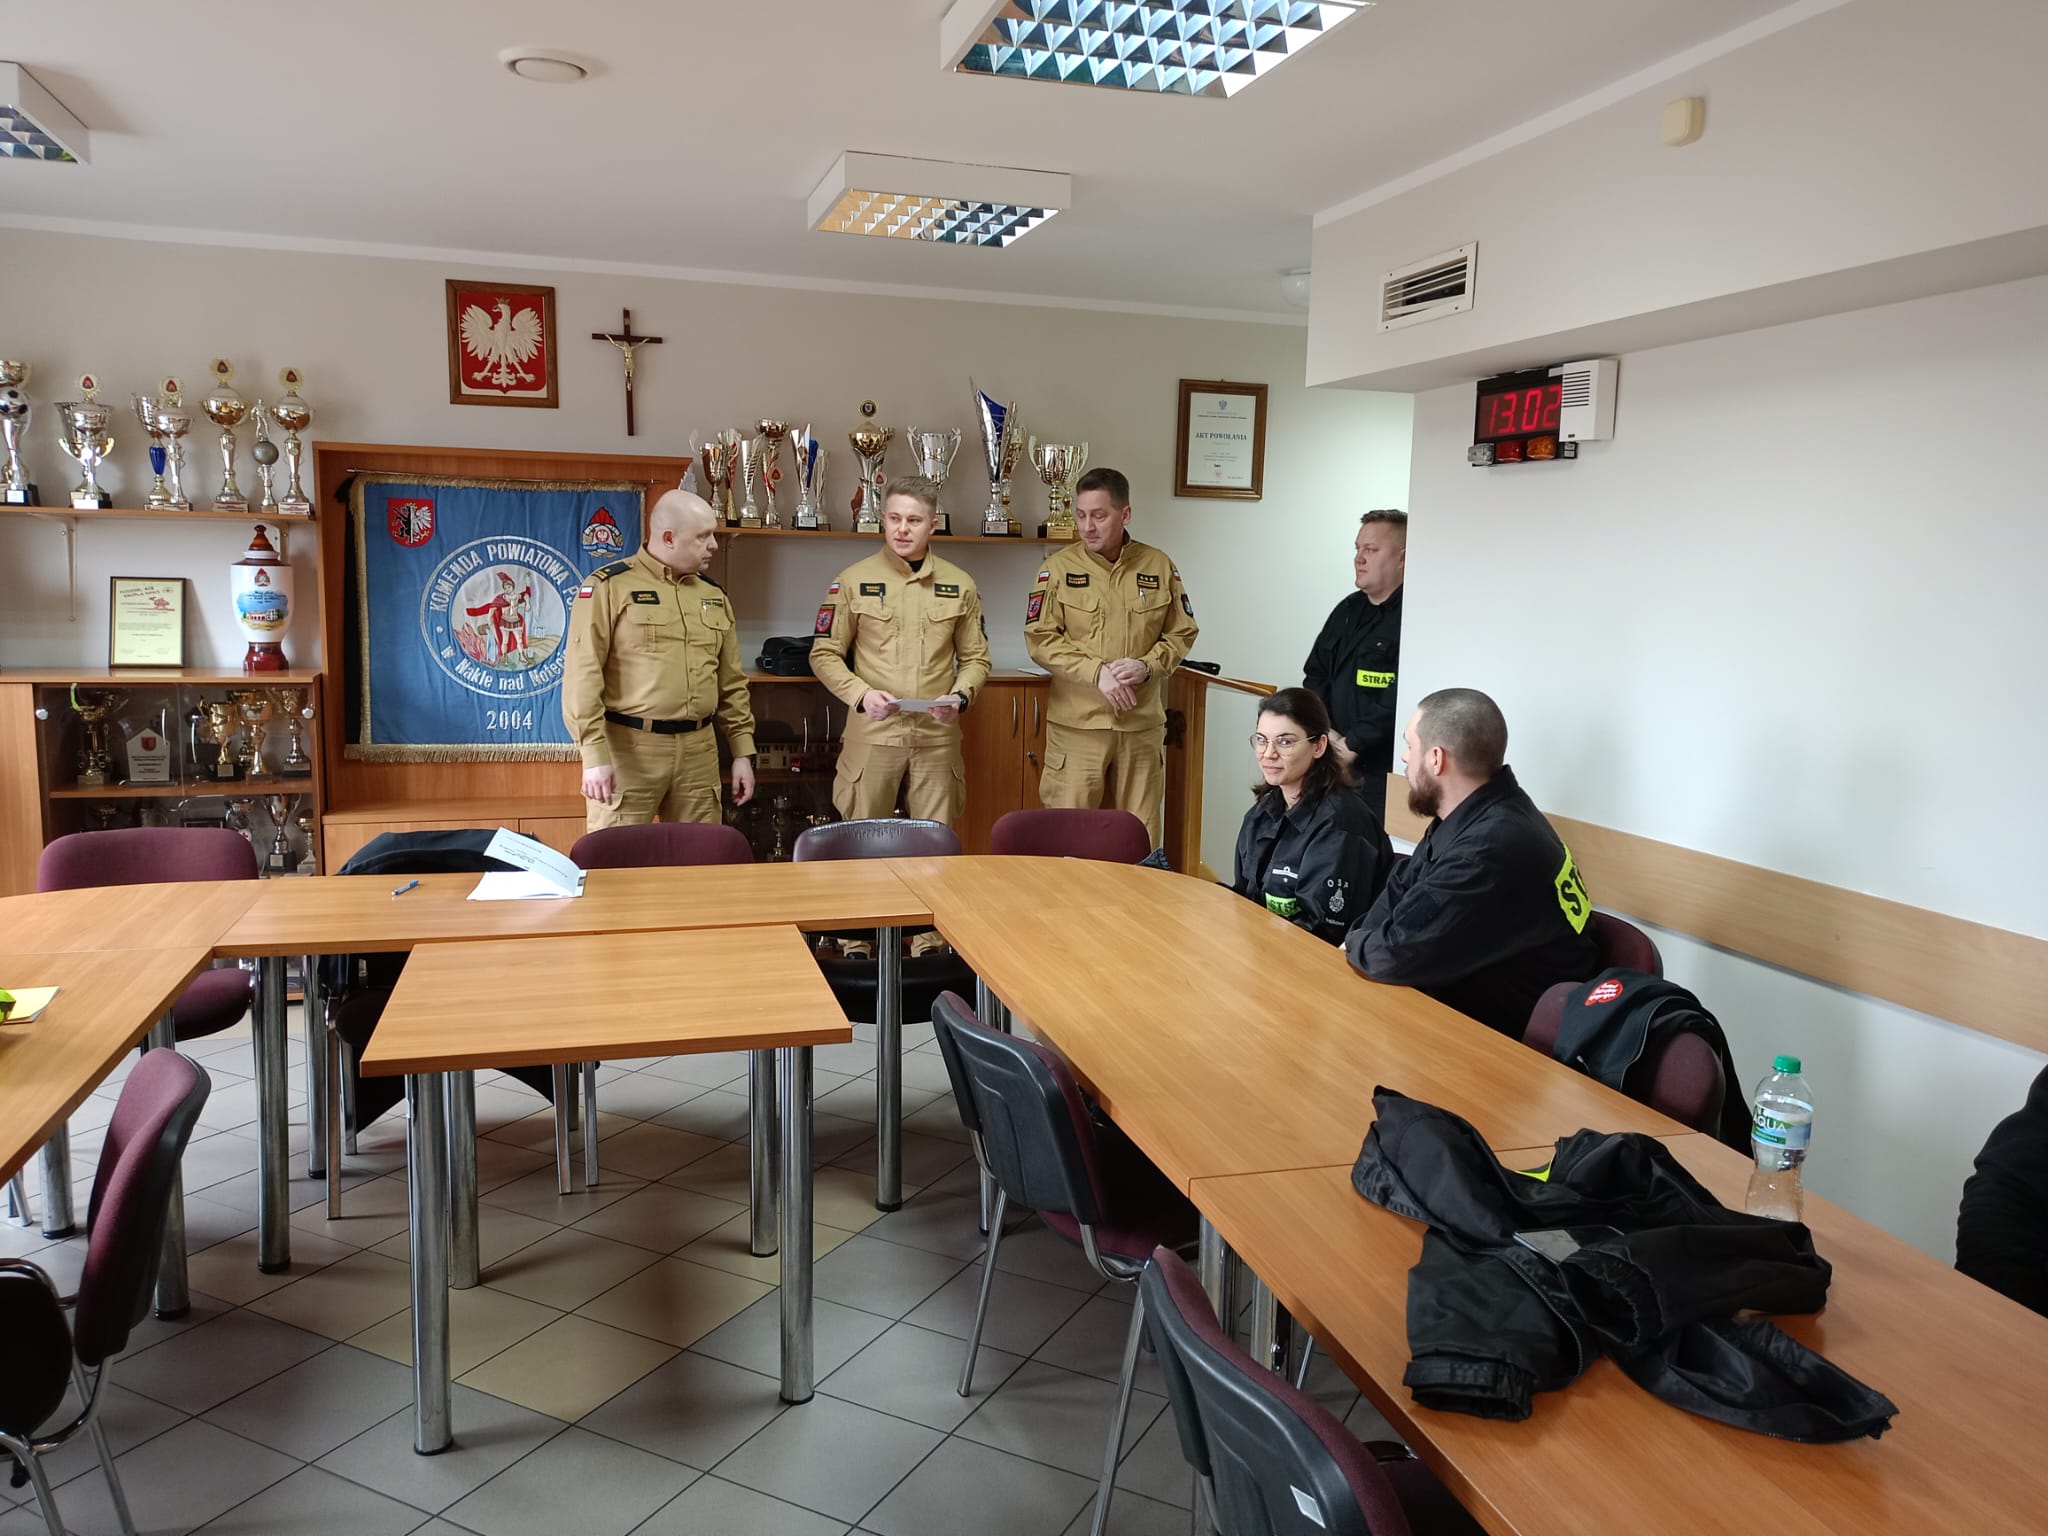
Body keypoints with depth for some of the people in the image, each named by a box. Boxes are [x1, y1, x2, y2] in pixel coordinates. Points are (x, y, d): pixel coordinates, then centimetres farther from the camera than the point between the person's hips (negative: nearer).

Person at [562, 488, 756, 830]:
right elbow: (583, 676, -9)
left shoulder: (713, 594, 13)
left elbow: (731, 683, 17)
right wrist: (595, 753, -16)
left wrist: (743, 752, 12)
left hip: (697, 750, 5)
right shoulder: (609, 586, -5)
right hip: (628, 747, -5)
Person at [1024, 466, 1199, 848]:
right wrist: (1097, 672, -16)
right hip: (1077, 723, -2)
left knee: (1141, 837, 9)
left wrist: (1148, 666, -9)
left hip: (1143, 724, 2)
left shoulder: (1160, 566, 5)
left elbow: (1182, 633, 10)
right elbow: (1040, 639, -5)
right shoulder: (1059, 568, 0)